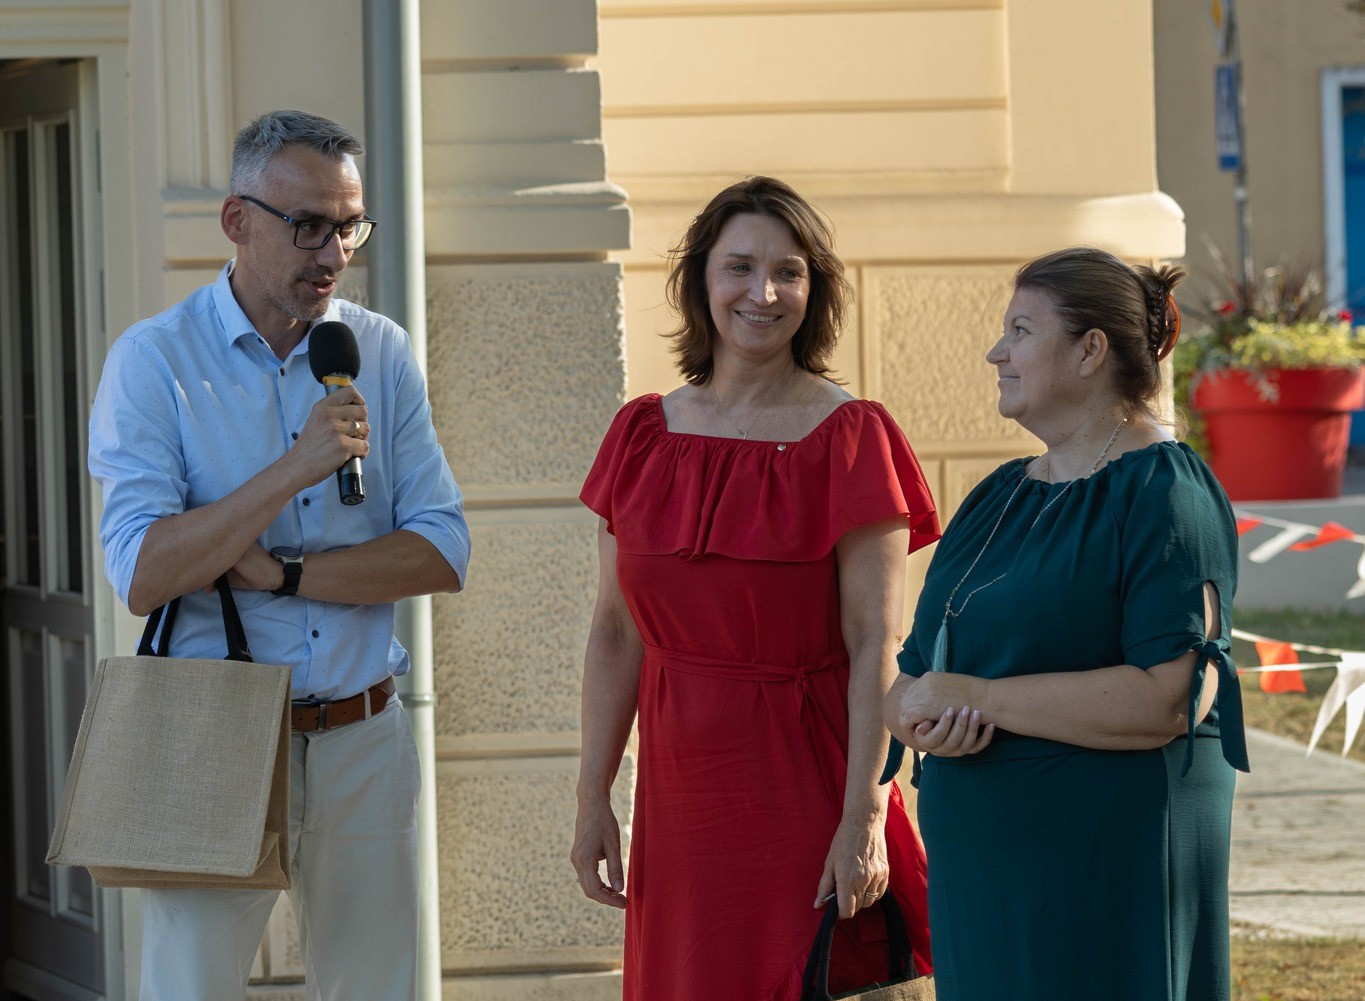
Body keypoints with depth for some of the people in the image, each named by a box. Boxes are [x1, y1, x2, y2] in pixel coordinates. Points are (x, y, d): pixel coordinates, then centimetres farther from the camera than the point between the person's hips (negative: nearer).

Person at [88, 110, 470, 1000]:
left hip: (363, 742, 3)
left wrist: (281, 574, -13)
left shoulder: (382, 353, 6)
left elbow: (443, 552, -2)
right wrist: (293, 472, -24)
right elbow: (141, 576, -16)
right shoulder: (155, 361, -6)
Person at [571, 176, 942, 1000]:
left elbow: (876, 646, -11)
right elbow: (616, 632, 9)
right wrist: (594, 795, 5)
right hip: (681, 788, 4)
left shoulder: (848, 438, -7)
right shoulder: (642, 436, 6)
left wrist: (863, 818, -17)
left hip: (806, 783, -4)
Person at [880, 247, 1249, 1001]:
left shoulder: (1165, 494, -9)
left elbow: (1171, 698, -21)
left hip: (1112, 877, -7)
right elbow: (912, 672, 16)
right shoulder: (998, 497, 16)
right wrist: (921, 721, -10)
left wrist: (977, 696, -17)